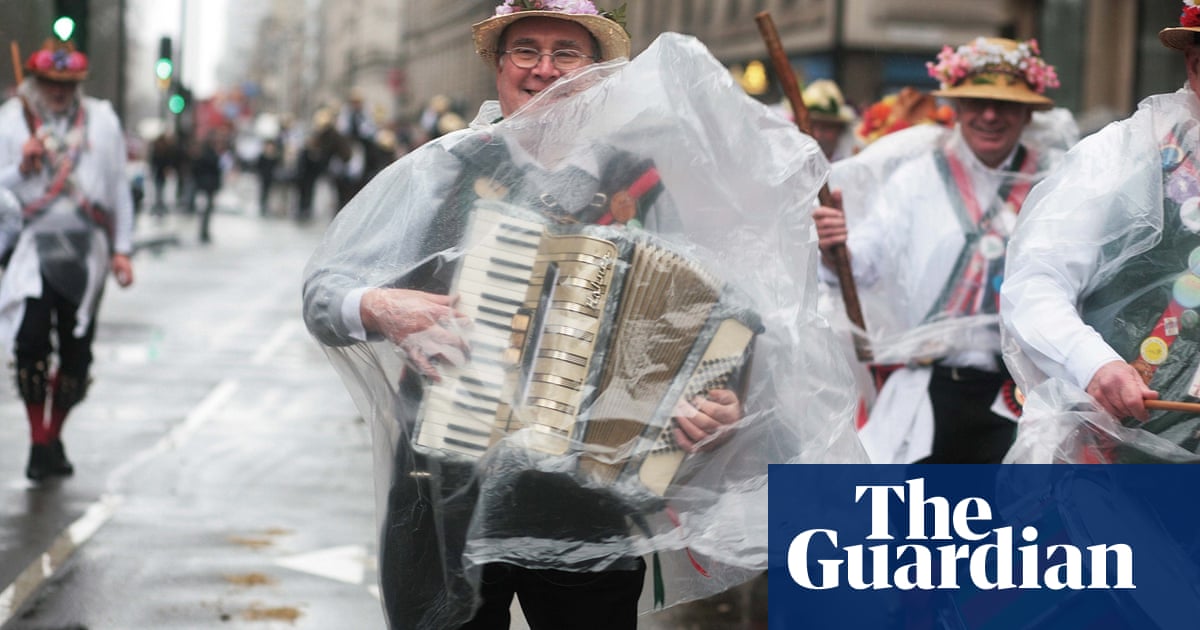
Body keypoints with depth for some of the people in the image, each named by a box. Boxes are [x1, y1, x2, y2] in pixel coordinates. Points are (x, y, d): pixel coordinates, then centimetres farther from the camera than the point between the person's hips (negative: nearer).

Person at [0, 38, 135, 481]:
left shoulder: (102, 121, 10)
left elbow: (119, 188, 13)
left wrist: (122, 250, 9)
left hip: (85, 252, 2)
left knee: (76, 352, 4)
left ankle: (53, 437, 20)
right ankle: (39, 442, -4)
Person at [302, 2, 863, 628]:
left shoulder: (637, 179, 4)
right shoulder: (443, 168, 2)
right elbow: (325, 289, -2)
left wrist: (719, 401, -18)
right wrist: (379, 308, -24)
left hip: (592, 499, 1)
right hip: (447, 491, 0)